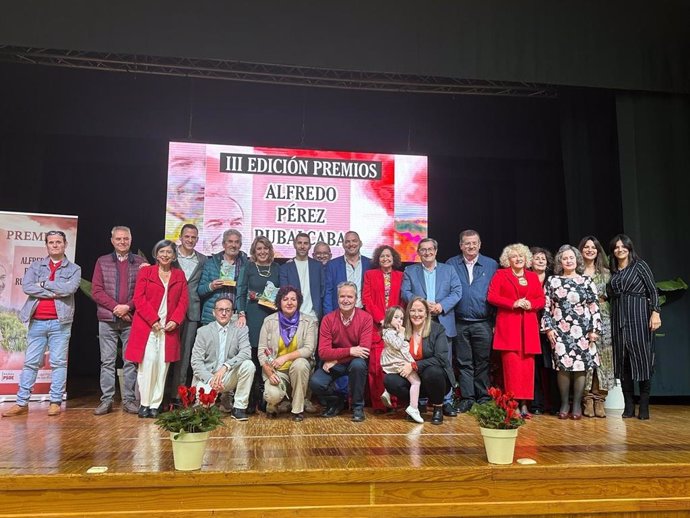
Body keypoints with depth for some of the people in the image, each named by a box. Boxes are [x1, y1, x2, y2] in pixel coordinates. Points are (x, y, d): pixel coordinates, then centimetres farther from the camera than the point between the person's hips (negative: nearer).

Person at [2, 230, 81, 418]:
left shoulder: (74, 269, 6)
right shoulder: (36, 266, 12)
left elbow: (69, 288, -12)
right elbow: (26, 286, -4)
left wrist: (43, 284, -6)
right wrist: (53, 292, -11)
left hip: (60, 322, -2)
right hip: (37, 322, 2)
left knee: (58, 363, 1)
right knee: (30, 362, 6)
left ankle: (55, 402, 6)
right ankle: (22, 403, 11)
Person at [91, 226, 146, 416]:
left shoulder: (140, 263, 6)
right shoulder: (102, 262, 9)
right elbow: (96, 291, 1)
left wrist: (127, 307, -12)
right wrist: (116, 307, -9)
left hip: (131, 320, -1)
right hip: (107, 320, 1)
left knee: (130, 361, 3)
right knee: (107, 361, 4)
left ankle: (129, 400, 10)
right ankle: (106, 400, 11)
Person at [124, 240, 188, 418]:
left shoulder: (179, 275, 14)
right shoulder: (145, 272, 6)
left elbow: (184, 300, 8)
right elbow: (138, 298, -2)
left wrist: (175, 320, -7)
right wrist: (153, 320, -11)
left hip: (169, 328, 2)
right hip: (147, 326, -2)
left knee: (162, 365, 0)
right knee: (148, 362, -9)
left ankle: (155, 404, 7)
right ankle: (144, 403, 3)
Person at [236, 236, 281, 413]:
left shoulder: (277, 268, 13)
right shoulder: (248, 267, 7)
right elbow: (241, 292, 3)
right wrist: (241, 314, -8)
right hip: (253, 316, -2)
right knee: (253, 355, -4)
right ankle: (251, 400, 4)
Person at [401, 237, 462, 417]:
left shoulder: (448, 269, 13)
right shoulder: (410, 271, 12)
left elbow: (457, 291, 2)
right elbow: (405, 293, 0)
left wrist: (441, 305, -13)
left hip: (443, 322, 0)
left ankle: (447, 401, 7)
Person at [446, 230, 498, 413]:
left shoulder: (491, 265, 6)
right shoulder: (451, 265, 6)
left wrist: (496, 322, -2)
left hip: (483, 323, 0)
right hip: (459, 323, 1)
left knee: (483, 363, 6)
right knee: (464, 363, 6)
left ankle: (483, 398, 17)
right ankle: (467, 398, 15)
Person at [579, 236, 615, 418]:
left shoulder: (605, 273, 13)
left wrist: (601, 297, -1)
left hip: (602, 318, 2)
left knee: (602, 356, -2)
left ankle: (599, 399, 4)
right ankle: (587, 399, 2)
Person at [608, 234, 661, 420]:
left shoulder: (640, 265, 3)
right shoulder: (612, 271, 14)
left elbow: (653, 291, -2)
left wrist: (655, 312, -13)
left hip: (639, 317, -4)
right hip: (619, 320, 4)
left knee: (642, 360, -4)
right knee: (623, 362, 3)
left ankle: (644, 406, 3)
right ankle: (629, 406, 9)